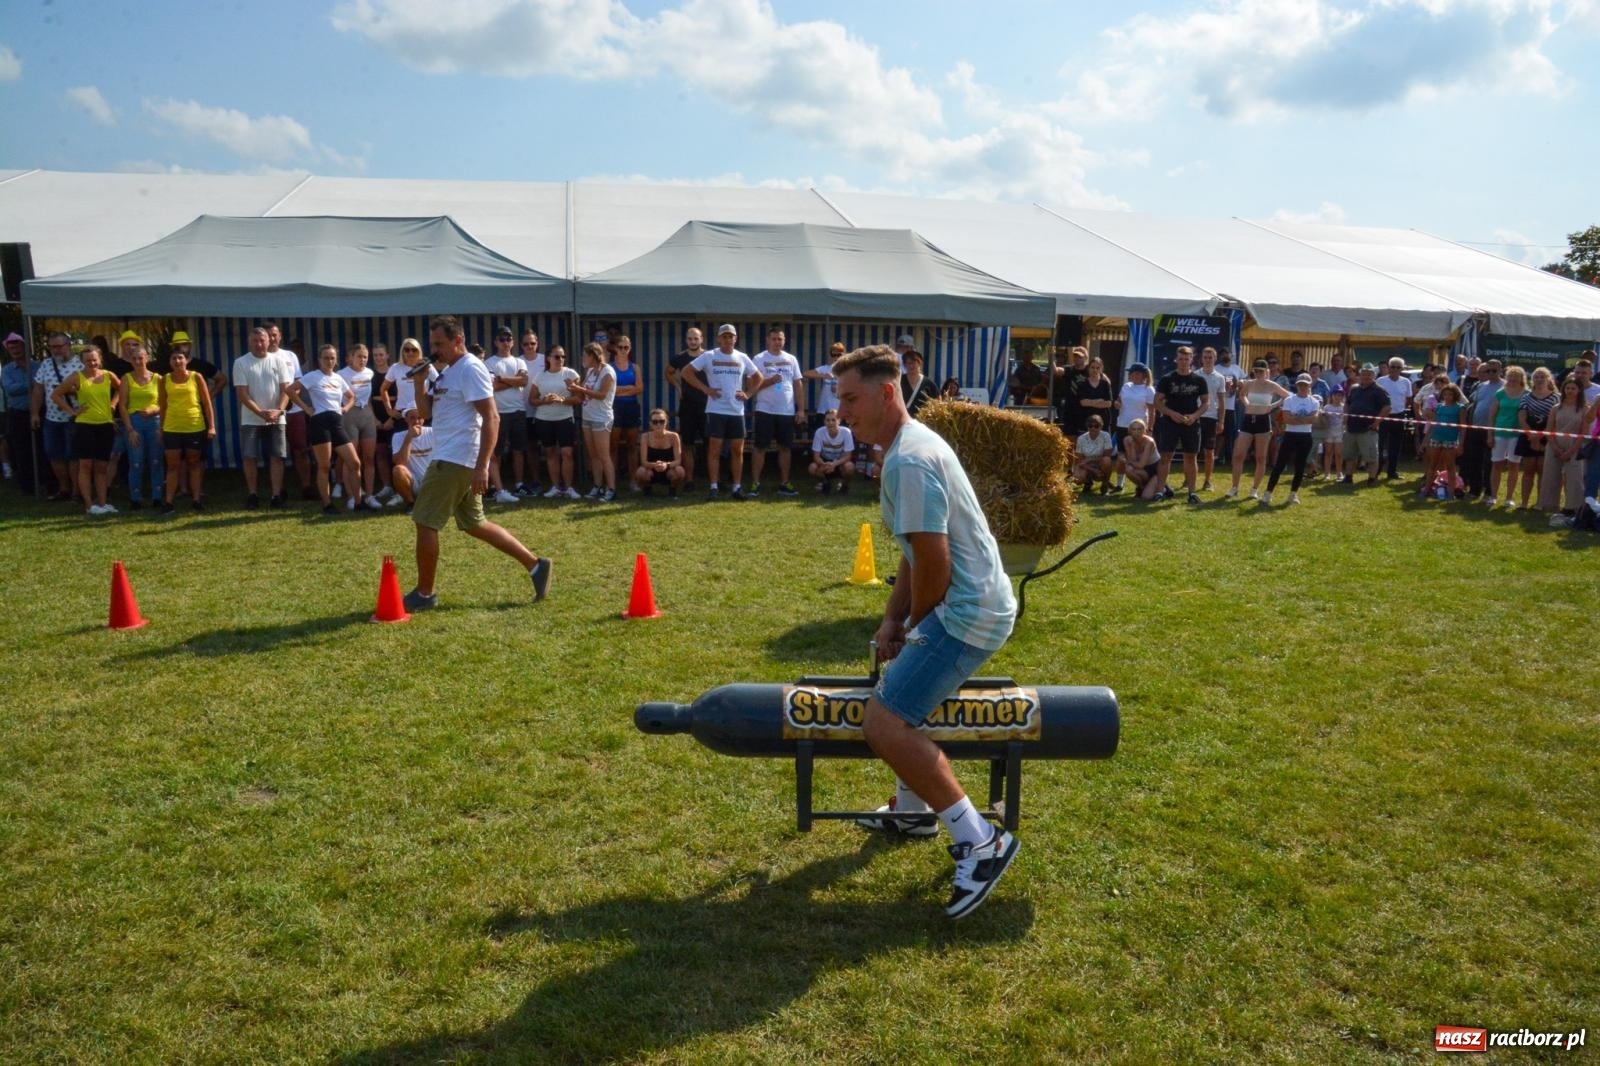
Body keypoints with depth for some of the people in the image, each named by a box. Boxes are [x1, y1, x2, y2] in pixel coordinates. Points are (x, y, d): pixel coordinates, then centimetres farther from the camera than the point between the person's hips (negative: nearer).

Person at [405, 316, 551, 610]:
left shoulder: (470, 369, -14)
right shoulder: (448, 372, 18)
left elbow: (491, 418, -21)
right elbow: (425, 412, 21)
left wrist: (482, 466, -26)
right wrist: (420, 382, 2)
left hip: (456, 461, -10)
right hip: (450, 460, 10)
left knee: (425, 522, -3)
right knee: (474, 524, 14)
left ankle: (424, 593, 9)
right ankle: (535, 564, 15)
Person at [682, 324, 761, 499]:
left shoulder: (742, 358, 7)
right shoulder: (708, 356, -2)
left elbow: (758, 376, 19)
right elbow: (686, 372, -2)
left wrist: (748, 393, 6)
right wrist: (705, 388, -7)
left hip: (737, 411, 3)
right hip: (716, 411, -3)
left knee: (738, 450, 4)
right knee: (714, 449, -2)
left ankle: (737, 486, 12)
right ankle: (714, 487, 4)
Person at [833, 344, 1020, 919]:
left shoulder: (908, 461, -21)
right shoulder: (913, 443, 13)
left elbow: (932, 563, -22)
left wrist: (912, 628, -5)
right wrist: (893, 618, 13)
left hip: (968, 612, -11)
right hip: (969, 599, 11)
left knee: (883, 723, -17)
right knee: (898, 686, 30)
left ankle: (981, 843, -10)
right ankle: (912, 807, 43)